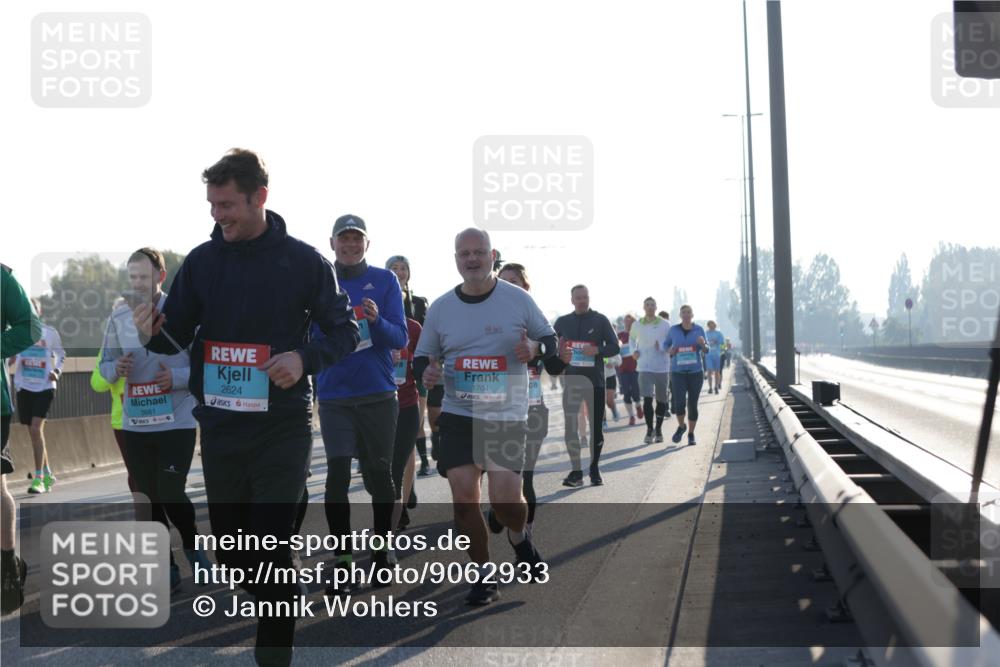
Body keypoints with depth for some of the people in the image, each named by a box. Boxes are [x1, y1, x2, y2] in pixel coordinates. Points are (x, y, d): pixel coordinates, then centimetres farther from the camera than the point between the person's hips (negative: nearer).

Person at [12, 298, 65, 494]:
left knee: (36, 429, -15)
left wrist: (57, 371, -6)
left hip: (45, 387, -3)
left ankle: (39, 478, -13)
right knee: (34, 432, 10)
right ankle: (47, 473, 25)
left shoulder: (50, 332, 0)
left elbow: (60, 354, 11)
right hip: (24, 387, 3)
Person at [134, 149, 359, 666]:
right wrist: (154, 332, -16)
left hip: (282, 425, -4)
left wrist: (305, 359, -18)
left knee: (268, 547, -9)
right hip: (219, 426, 4)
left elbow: (344, 330, 1)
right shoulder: (202, 260, 4)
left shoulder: (303, 260, -4)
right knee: (231, 551, 11)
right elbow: (179, 334, 8)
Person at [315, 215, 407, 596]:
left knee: (379, 475, 9)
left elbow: (400, 339, -5)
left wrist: (377, 320, -25)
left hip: (378, 394, 0)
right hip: (334, 396, 0)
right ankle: (342, 563, -3)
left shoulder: (384, 281, 1)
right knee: (337, 474, -10)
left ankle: (381, 553, 25)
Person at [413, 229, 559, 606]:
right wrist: (425, 371, -9)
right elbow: (422, 356, 15)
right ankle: (484, 576, 10)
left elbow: (553, 341, 8)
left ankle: (519, 538, 26)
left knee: (505, 498, -11)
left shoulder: (518, 300, -1)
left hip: (507, 416, -2)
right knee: (463, 496, -8)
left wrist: (538, 351, -15)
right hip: (458, 415, 2)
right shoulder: (440, 307, 5)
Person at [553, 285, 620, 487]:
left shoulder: (600, 320, 3)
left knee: (596, 426, 4)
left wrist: (597, 350, -17)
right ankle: (576, 471, 2)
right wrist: (559, 354, -8)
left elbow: (614, 347, 2)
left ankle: (595, 469, 17)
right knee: (570, 427, -4)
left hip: (595, 380, -1)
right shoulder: (562, 322, 10)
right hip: (570, 381, 2)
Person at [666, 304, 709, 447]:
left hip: (695, 372, 0)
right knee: (679, 403, -14)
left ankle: (691, 434, 20)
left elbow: (705, 350, 2)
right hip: (678, 372, 0)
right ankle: (681, 426, 15)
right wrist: (670, 351, -11)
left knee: (692, 405, 2)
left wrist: (702, 344, -20)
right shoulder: (674, 330, -1)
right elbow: (666, 345, 12)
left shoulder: (699, 330, -1)